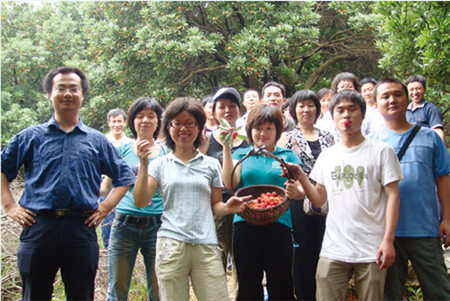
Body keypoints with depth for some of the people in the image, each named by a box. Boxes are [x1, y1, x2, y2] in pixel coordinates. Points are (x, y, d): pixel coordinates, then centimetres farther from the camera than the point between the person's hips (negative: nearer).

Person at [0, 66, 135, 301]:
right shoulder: (31, 136, 10)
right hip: (39, 227, 0)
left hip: (82, 229, 1)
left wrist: (106, 207, 6)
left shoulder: (97, 140, 12)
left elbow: (124, 176, 17)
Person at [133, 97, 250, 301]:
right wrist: (143, 165, -8)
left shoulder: (211, 164, 13)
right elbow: (140, 202, 1)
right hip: (171, 245, -1)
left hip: (206, 246, 1)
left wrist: (228, 207, -7)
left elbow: (215, 205, 15)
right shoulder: (160, 165, 10)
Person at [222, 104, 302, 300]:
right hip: (245, 225, 1)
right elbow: (230, 184, -3)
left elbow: (300, 193, 4)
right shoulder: (241, 154, 14)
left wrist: (294, 189, -20)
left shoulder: (288, 155, 12)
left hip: (278, 224, -1)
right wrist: (226, 148, -8)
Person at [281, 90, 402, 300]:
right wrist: (301, 178, -4)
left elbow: (393, 196, -2)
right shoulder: (326, 156, 13)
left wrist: (388, 239, -10)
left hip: (371, 250, -3)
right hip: (333, 249, 3)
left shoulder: (382, 151, 2)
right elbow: (319, 200, 13)